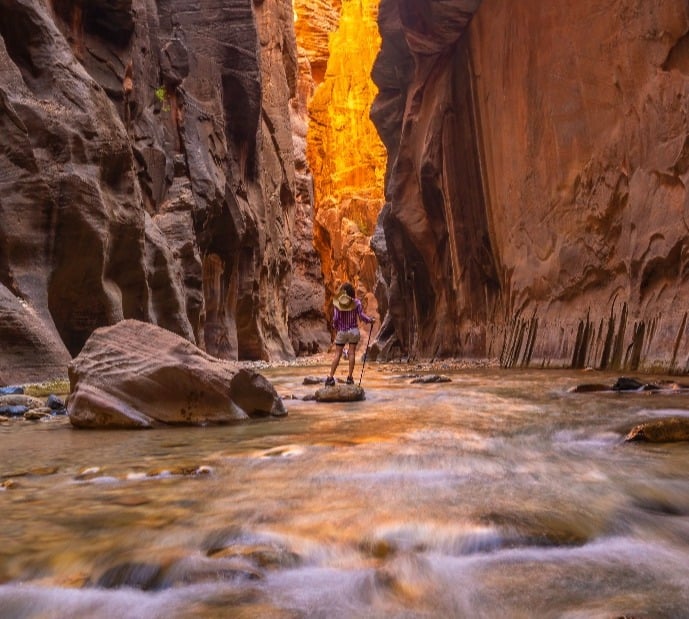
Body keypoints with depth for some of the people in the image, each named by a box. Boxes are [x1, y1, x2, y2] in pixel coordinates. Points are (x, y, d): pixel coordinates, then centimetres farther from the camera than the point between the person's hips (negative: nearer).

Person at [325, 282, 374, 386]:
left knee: (337, 354, 4)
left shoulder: (338, 303, -4)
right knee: (352, 353, 4)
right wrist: (371, 320, 10)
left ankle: (330, 377, 0)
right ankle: (350, 378, 2)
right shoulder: (356, 302, -4)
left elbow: (335, 318, -5)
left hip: (341, 331, 0)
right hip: (353, 331, 0)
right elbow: (361, 315, -6)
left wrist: (336, 327, 15)